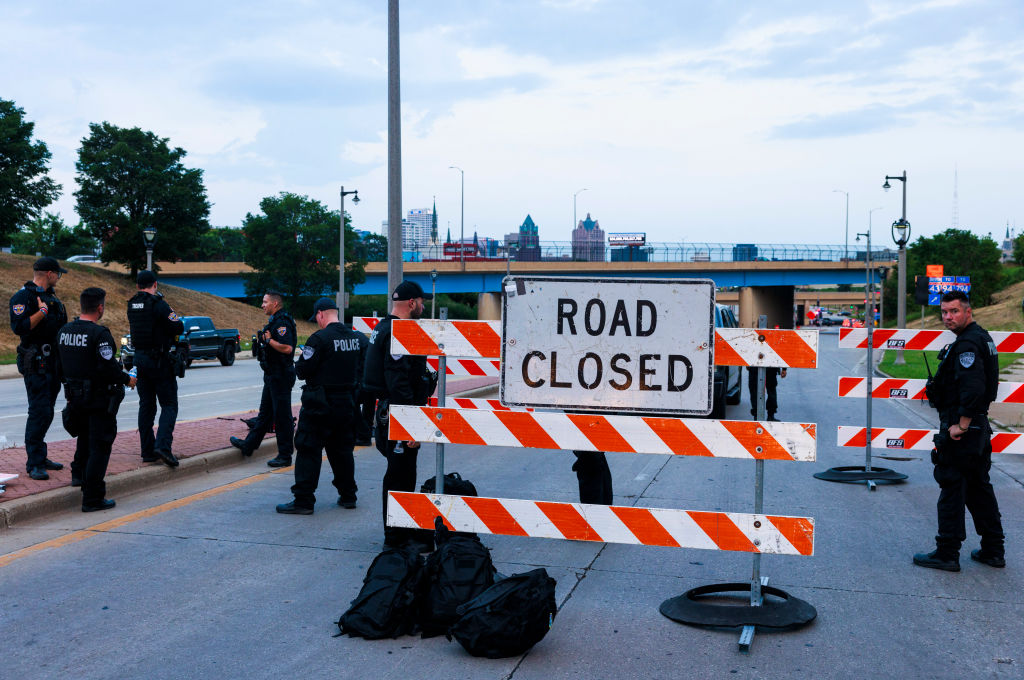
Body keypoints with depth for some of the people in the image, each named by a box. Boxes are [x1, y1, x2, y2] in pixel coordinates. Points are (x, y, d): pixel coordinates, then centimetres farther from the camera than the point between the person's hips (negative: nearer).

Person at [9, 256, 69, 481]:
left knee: (46, 411, 13)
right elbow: (19, 327, -22)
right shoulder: (23, 296, -10)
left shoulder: (51, 296, 18)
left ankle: (40, 457, 21)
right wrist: (41, 312, -20)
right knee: (39, 412, -11)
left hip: (53, 361, 9)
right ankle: (34, 463, -8)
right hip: (36, 362, -9)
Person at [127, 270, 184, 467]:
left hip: (139, 358, 6)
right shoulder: (158, 304, -14)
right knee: (169, 405, -1)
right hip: (159, 361, -6)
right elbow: (179, 328, -14)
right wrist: (176, 318, 7)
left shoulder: (132, 305, 7)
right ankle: (163, 445, -16)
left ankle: (147, 451, 12)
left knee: (146, 406, 12)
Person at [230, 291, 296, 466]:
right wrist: (263, 339, 9)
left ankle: (285, 456, 2)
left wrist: (268, 340, -18)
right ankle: (249, 445, 29)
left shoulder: (282, 322, -18)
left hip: (281, 377, -11)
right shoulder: (275, 321, 15)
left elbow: (287, 348, -30)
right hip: (272, 376, 11)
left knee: (282, 416, -4)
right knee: (265, 412, 19)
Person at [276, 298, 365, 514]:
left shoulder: (320, 339, -16)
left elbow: (302, 371, -15)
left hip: (321, 405, -7)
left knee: (308, 451, -1)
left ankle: (303, 501, -2)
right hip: (347, 403, 7)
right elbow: (362, 369, 14)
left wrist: (301, 360, 5)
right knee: (342, 449, 17)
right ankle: (348, 495, 23)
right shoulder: (357, 338, 6)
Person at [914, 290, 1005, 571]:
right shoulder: (982, 337, 15)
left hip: (960, 432, -10)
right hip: (979, 428, 10)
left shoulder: (967, 343, -18)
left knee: (952, 490, -3)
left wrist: (961, 424, -22)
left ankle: (947, 554, 2)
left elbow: (973, 388, -29)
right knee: (979, 488, 16)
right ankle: (993, 550, 23)